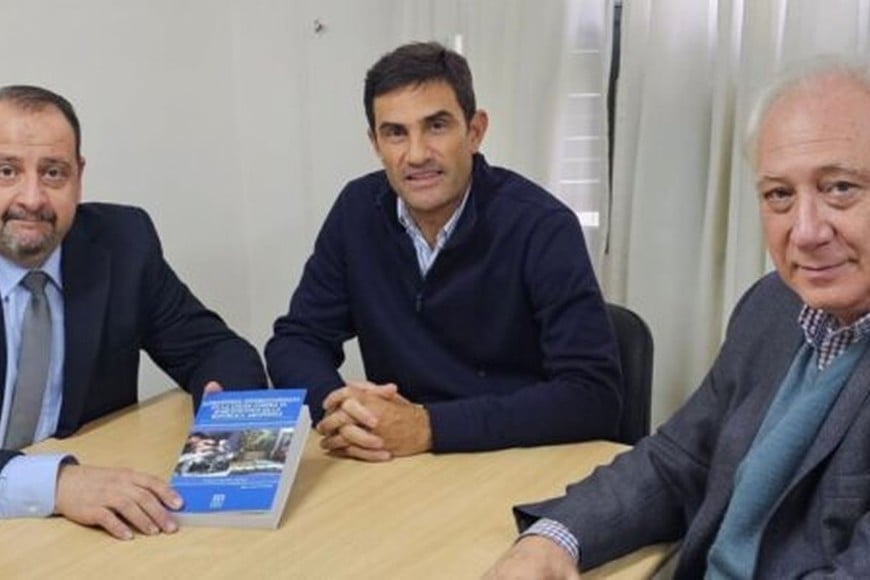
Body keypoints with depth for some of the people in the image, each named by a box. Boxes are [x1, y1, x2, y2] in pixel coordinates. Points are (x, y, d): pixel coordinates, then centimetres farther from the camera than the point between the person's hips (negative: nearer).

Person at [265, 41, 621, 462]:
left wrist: (428, 427, -27)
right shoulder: (359, 212, -2)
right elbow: (295, 341, 2)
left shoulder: (540, 228, -16)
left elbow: (594, 395, -22)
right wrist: (337, 407, -19)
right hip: (398, 463, 4)